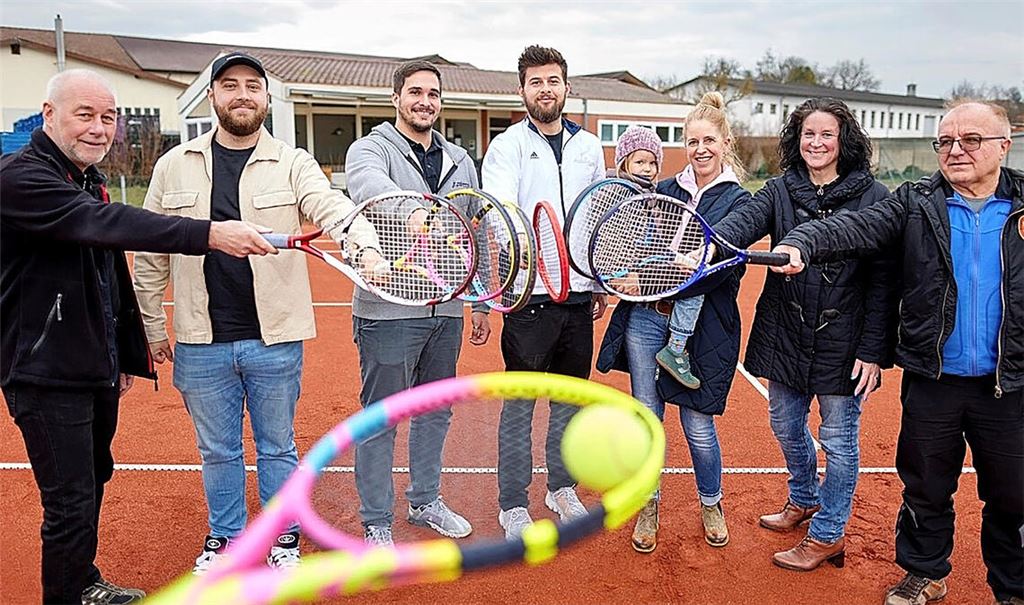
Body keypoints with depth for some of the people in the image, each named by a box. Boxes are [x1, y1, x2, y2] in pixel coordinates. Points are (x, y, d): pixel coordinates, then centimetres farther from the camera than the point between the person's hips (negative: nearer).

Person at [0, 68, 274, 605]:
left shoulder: (91, 182, 12)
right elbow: (104, 223, -35)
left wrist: (128, 356, 22)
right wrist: (209, 234, -45)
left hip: (97, 369, 9)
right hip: (47, 374, -9)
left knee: (93, 481, 22)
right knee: (71, 504, -3)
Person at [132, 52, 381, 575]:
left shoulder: (293, 164, -2)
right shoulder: (174, 166, 4)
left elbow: (332, 209, -21)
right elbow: (151, 255, 9)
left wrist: (366, 247, -41)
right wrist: (153, 328, 9)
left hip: (274, 340, -1)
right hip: (200, 345, 2)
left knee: (278, 448, 14)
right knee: (217, 451, 17)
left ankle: (283, 537, 33)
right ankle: (224, 536, 38)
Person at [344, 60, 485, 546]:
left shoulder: (459, 160, 14)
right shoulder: (371, 149, -5)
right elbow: (370, 186, -31)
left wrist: (481, 303, 15)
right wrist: (417, 209, -52)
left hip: (447, 310, 6)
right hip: (389, 309, -6)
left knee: (436, 411, 17)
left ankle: (425, 501, 36)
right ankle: (376, 523, 20)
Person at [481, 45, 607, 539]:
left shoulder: (588, 146, 11)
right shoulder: (508, 145, -3)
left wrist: (601, 284, 17)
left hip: (578, 295, 5)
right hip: (529, 295, -4)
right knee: (520, 402, 4)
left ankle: (561, 488, 33)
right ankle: (513, 505, 18)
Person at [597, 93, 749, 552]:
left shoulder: (738, 202, -1)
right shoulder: (664, 191, 10)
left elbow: (726, 267, -14)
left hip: (701, 329, -3)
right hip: (645, 320, 3)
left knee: (697, 425, 5)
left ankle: (711, 505, 32)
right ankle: (648, 508, 28)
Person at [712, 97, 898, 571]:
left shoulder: (873, 197, -7)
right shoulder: (780, 190, 2)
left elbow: (882, 280, -8)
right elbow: (743, 222, -18)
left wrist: (873, 351, -12)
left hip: (843, 344, -4)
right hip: (785, 335, 4)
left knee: (838, 439, 8)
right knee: (786, 426, 19)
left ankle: (828, 534, 28)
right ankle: (804, 500, 46)